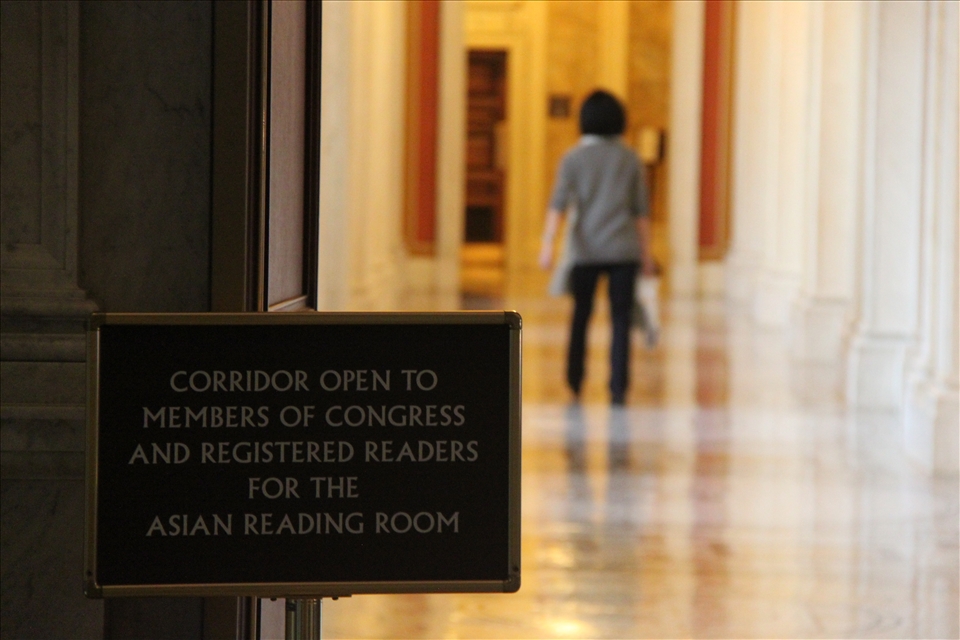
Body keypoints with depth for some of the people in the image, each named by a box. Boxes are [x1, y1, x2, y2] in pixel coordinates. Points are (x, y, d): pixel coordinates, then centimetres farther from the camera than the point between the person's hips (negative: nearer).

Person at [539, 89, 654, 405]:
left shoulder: (574, 158, 0)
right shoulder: (630, 159, 4)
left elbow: (558, 203, -11)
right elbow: (641, 210, 6)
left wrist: (548, 243, -16)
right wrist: (646, 253, 12)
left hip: (585, 249, 0)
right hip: (624, 249, 0)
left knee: (581, 315, 14)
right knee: (621, 320, 1)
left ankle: (574, 382, 21)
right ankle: (618, 387, -7)